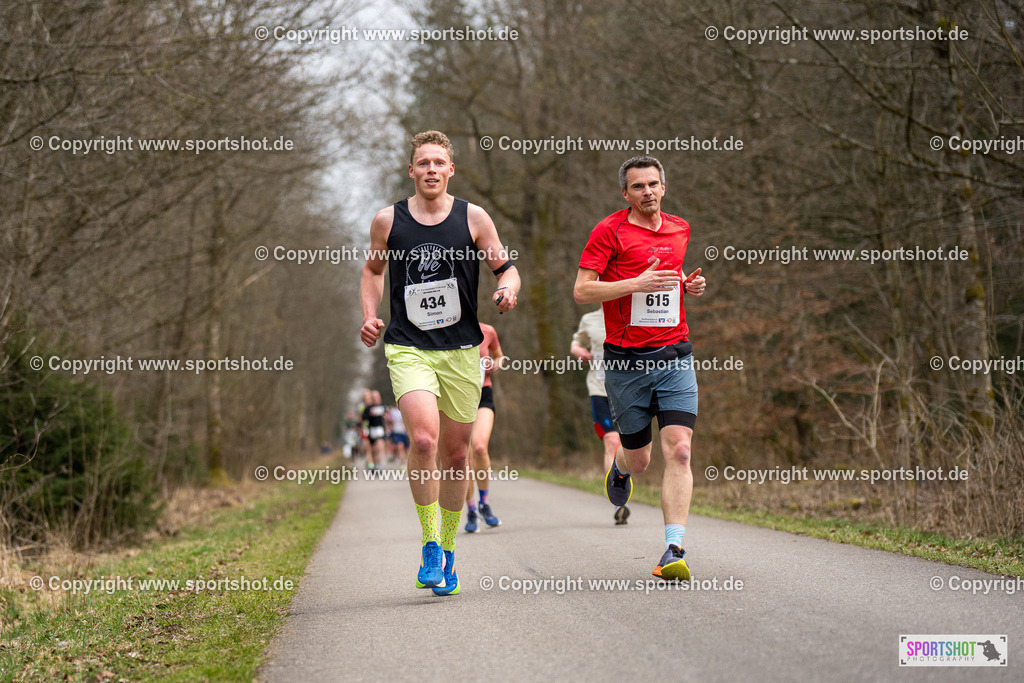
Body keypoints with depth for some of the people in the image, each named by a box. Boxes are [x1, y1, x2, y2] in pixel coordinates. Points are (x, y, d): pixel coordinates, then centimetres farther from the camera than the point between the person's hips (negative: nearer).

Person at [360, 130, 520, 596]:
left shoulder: (473, 218, 2)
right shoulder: (387, 221, 3)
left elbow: (506, 266, 8)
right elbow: (372, 269, 19)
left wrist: (508, 288, -15)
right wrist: (369, 314, 5)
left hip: (461, 350, 1)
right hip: (408, 348, -1)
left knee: (455, 454, 8)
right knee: (423, 440, -22)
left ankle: (447, 553, 25)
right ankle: (429, 546, -7)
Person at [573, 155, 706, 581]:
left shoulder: (680, 229, 13)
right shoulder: (610, 231, -4)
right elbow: (581, 291, -10)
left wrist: (689, 285, 9)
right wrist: (638, 283, -19)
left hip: (674, 355, 3)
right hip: (626, 359, -3)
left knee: (678, 451, -13)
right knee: (639, 460, 7)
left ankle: (674, 551, -14)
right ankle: (620, 465, 46)